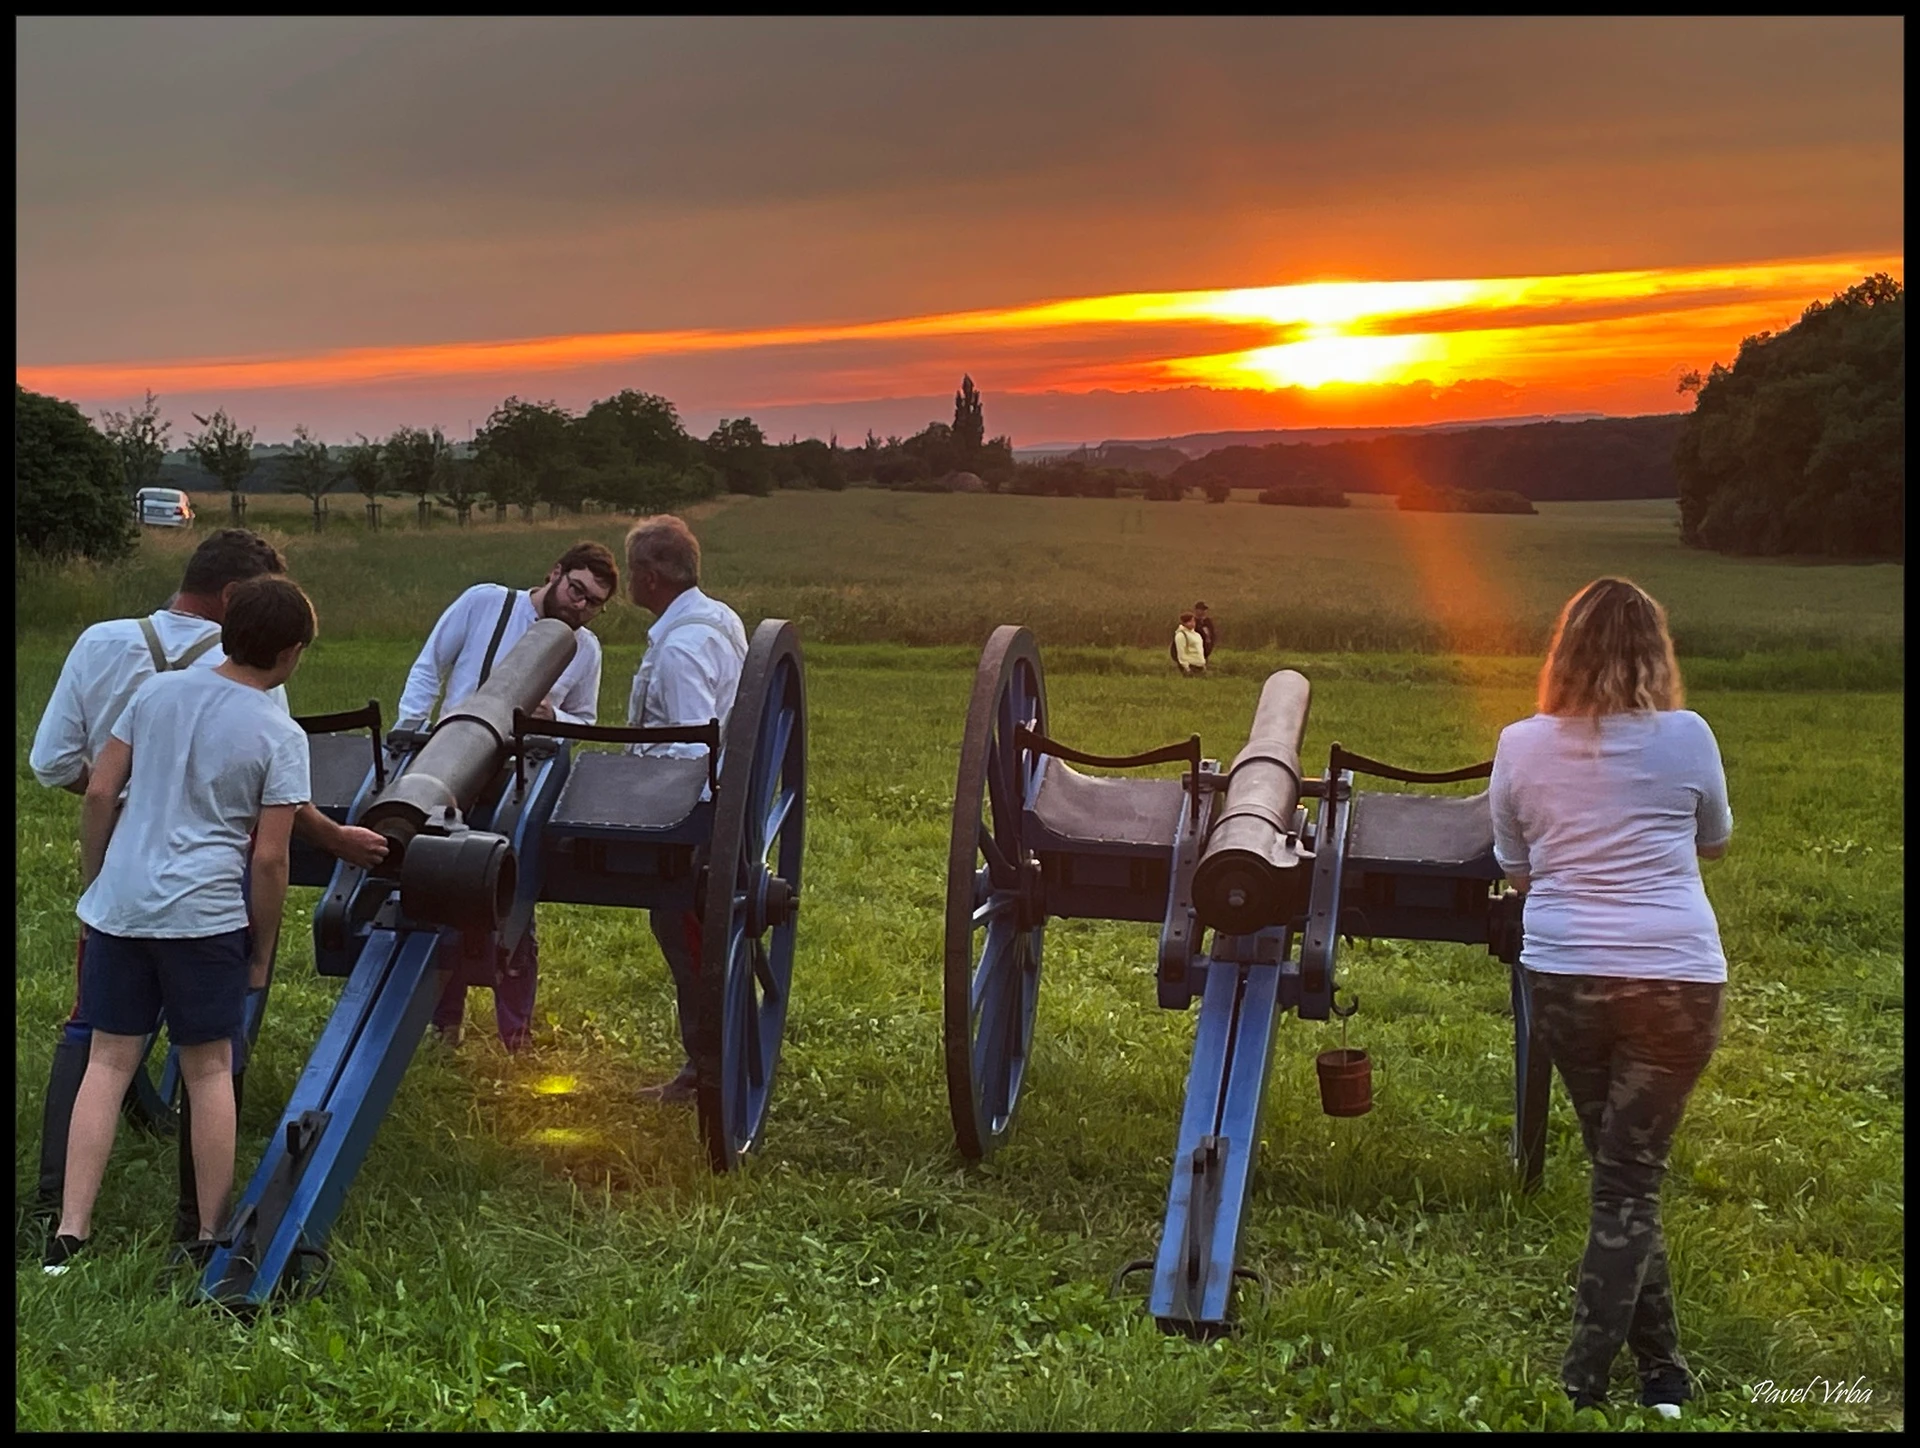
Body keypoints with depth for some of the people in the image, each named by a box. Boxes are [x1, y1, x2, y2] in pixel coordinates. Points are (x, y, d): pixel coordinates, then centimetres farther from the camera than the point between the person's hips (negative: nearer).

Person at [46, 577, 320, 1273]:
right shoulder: (280, 736, -8)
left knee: (108, 1061, 10)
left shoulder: (157, 691, 4)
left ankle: (69, 1233, 9)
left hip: (119, 904, 4)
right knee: (208, 1070, 8)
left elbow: (99, 792, 5)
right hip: (204, 914, -3)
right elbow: (269, 858, -10)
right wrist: (262, 948, 3)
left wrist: (92, 882, 16)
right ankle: (211, 1236, 17)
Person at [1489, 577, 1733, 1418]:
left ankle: (1661, 1370, 25)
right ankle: (1583, 1384, 2)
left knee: (1619, 1170, 17)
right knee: (1633, 1181, 4)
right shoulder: (1686, 738, -5)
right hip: (1675, 980, -2)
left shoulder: (1520, 747, -2)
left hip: (1563, 979, 2)